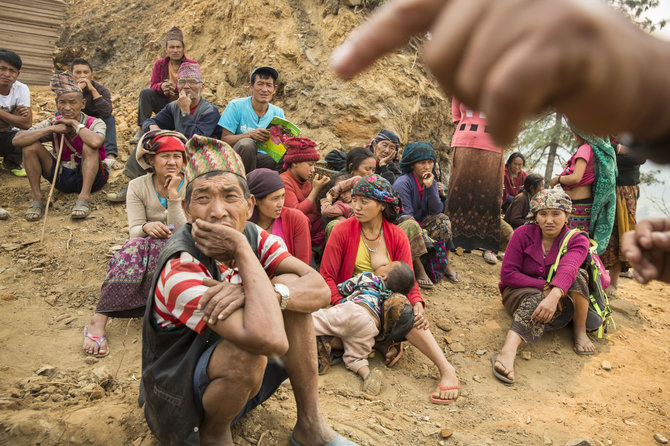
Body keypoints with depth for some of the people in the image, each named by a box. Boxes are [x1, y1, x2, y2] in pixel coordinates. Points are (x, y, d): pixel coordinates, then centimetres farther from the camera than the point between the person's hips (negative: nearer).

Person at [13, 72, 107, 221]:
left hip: (90, 177, -3)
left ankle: (84, 199, -31)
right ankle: (36, 199, -9)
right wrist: (52, 129, -21)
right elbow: (17, 140, -15)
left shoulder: (95, 123, -13)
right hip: (61, 178, 4)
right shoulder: (52, 123, -3)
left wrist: (74, 124, -22)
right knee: (30, 145, -12)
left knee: (89, 146, -29)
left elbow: (95, 141, -40)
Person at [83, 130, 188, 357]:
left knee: (155, 246, -34)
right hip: (147, 250, 1)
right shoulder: (138, 187, 0)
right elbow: (134, 231, -8)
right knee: (136, 245, -33)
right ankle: (99, 320, -37)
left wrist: (173, 195, -21)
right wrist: (146, 228, -31)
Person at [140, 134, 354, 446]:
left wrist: (263, 295, -36)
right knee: (248, 347, -36)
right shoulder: (179, 270, -31)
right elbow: (271, 339, -43)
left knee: (288, 286, -13)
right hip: (181, 401, -6)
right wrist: (242, 251, -35)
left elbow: (321, 289, -18)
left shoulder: (254, 236, -9)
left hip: (240, 375, 6)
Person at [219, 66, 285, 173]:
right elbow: (224, 140, -8)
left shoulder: (278, 113, 8)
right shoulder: (235, 106, -2)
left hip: (264, 159, 3)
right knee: (246, 144, -35)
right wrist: (250, 134, -25)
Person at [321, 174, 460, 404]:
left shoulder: (397, 236, 4)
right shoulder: (342, 231, -4)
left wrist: (417, 304, -20)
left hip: (384, 303, 2)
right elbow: (327, 277, -6)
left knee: (398, 305, -34)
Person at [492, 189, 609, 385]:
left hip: (561, 297, 2)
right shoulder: (523, 234, -9)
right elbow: (507, 274, -14)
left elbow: (568, 268, -32)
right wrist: (544, 287, -26)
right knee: (537, 301, -37)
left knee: (577, 276, -28)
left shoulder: (577, 240, -9)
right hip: (521, 291, -2)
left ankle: (580, 331, -12)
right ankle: (508, 351, -56)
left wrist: (554, 295, -52)